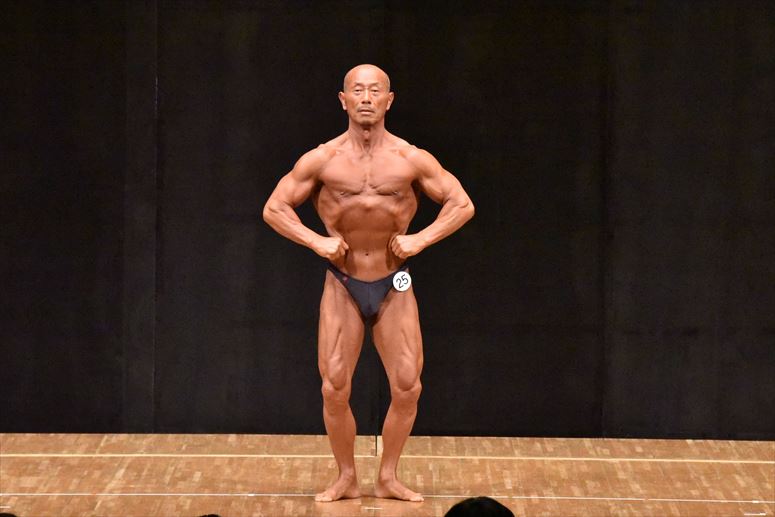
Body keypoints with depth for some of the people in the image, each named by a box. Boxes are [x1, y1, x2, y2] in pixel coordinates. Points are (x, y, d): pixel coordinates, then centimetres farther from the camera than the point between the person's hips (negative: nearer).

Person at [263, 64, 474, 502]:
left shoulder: (412, 160, -5)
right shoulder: (322, 160, -5)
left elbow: (463, 205, 0)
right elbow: (274, 208, 0)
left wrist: (420, 239, -12)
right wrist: (316, 241, -13)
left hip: (394, 287, 0)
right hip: (342, 286, 0)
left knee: (407, 387, -4)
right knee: (335, 389, -4)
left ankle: (388, 478, 12)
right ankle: (346, 479, 12)